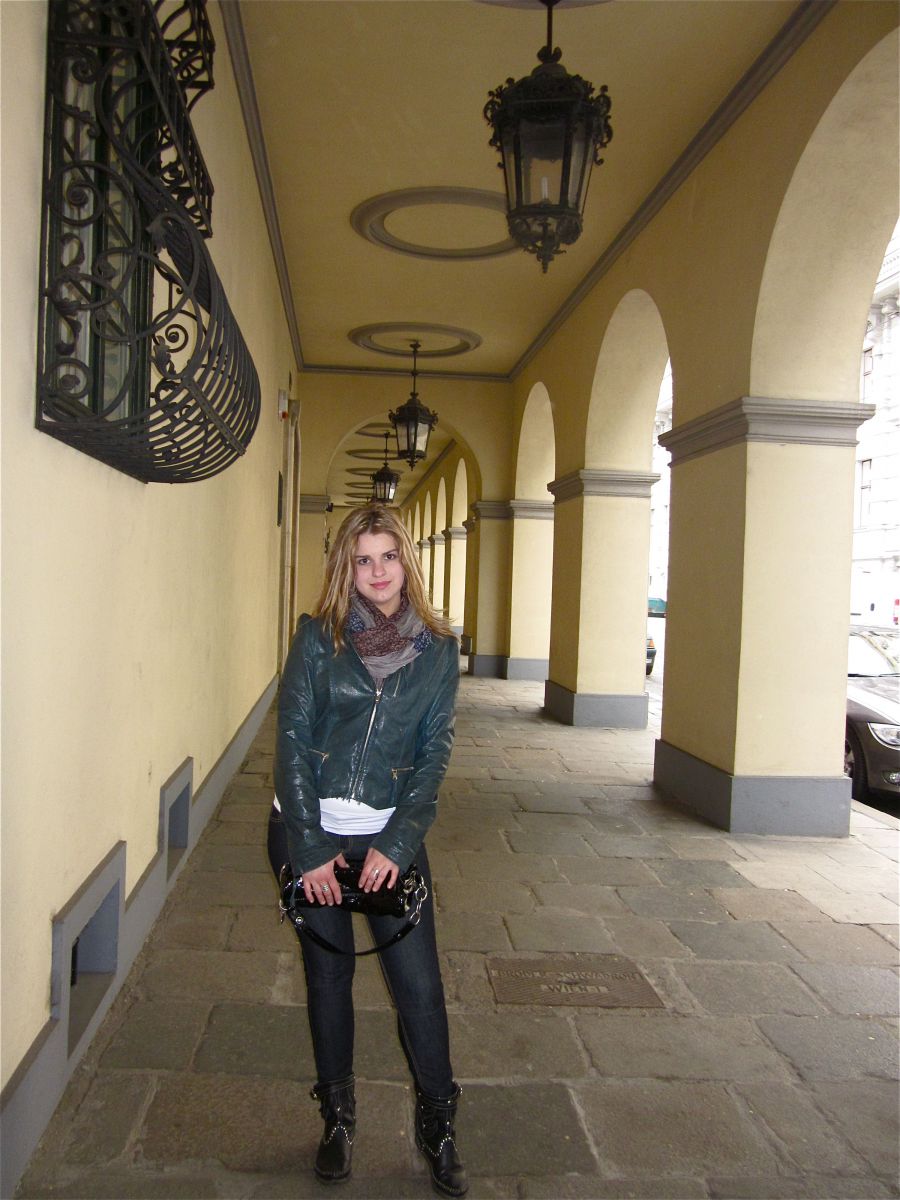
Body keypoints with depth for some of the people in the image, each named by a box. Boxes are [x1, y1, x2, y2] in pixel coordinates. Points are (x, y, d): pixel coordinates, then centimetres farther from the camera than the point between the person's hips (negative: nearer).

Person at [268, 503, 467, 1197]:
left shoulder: (438, 647, 0)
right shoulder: (318, 637, -4)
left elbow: (436, 750, -2)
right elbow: (293, 740, -7)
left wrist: (398, 845, -11)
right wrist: (309, 849, -11)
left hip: (391, 834, 1)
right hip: (311, 831, 0)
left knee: (419, 982, 1)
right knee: (329, 974, 12)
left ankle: (439, 1128, 23)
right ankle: (338, 1118, 34)